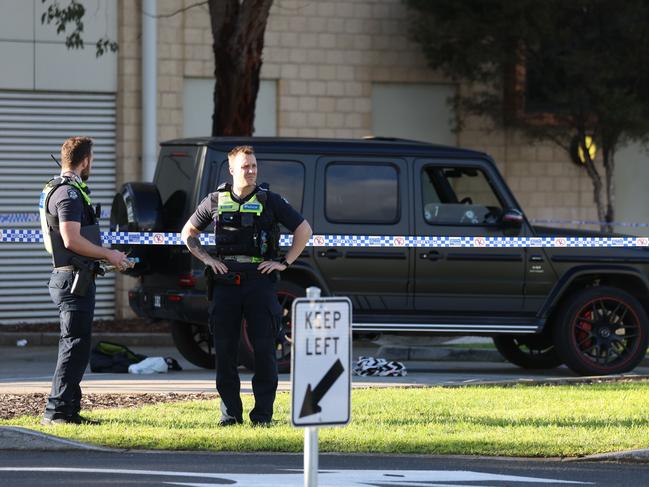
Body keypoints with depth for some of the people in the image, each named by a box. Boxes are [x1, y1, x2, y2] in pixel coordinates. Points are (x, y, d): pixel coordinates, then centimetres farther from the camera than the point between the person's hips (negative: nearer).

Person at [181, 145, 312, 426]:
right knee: (224, 350, 1)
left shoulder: (269, 201, 4)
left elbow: (304, 230, 9)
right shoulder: (216, 201, 9)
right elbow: (188, 233, 20)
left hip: (259, 281, -2)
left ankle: (263, 414, 1)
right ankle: (230, 413, 8)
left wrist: (284, 263, 1)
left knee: (264, 350, -4)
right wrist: (206, 258, 5)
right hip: (225, 283, 2)